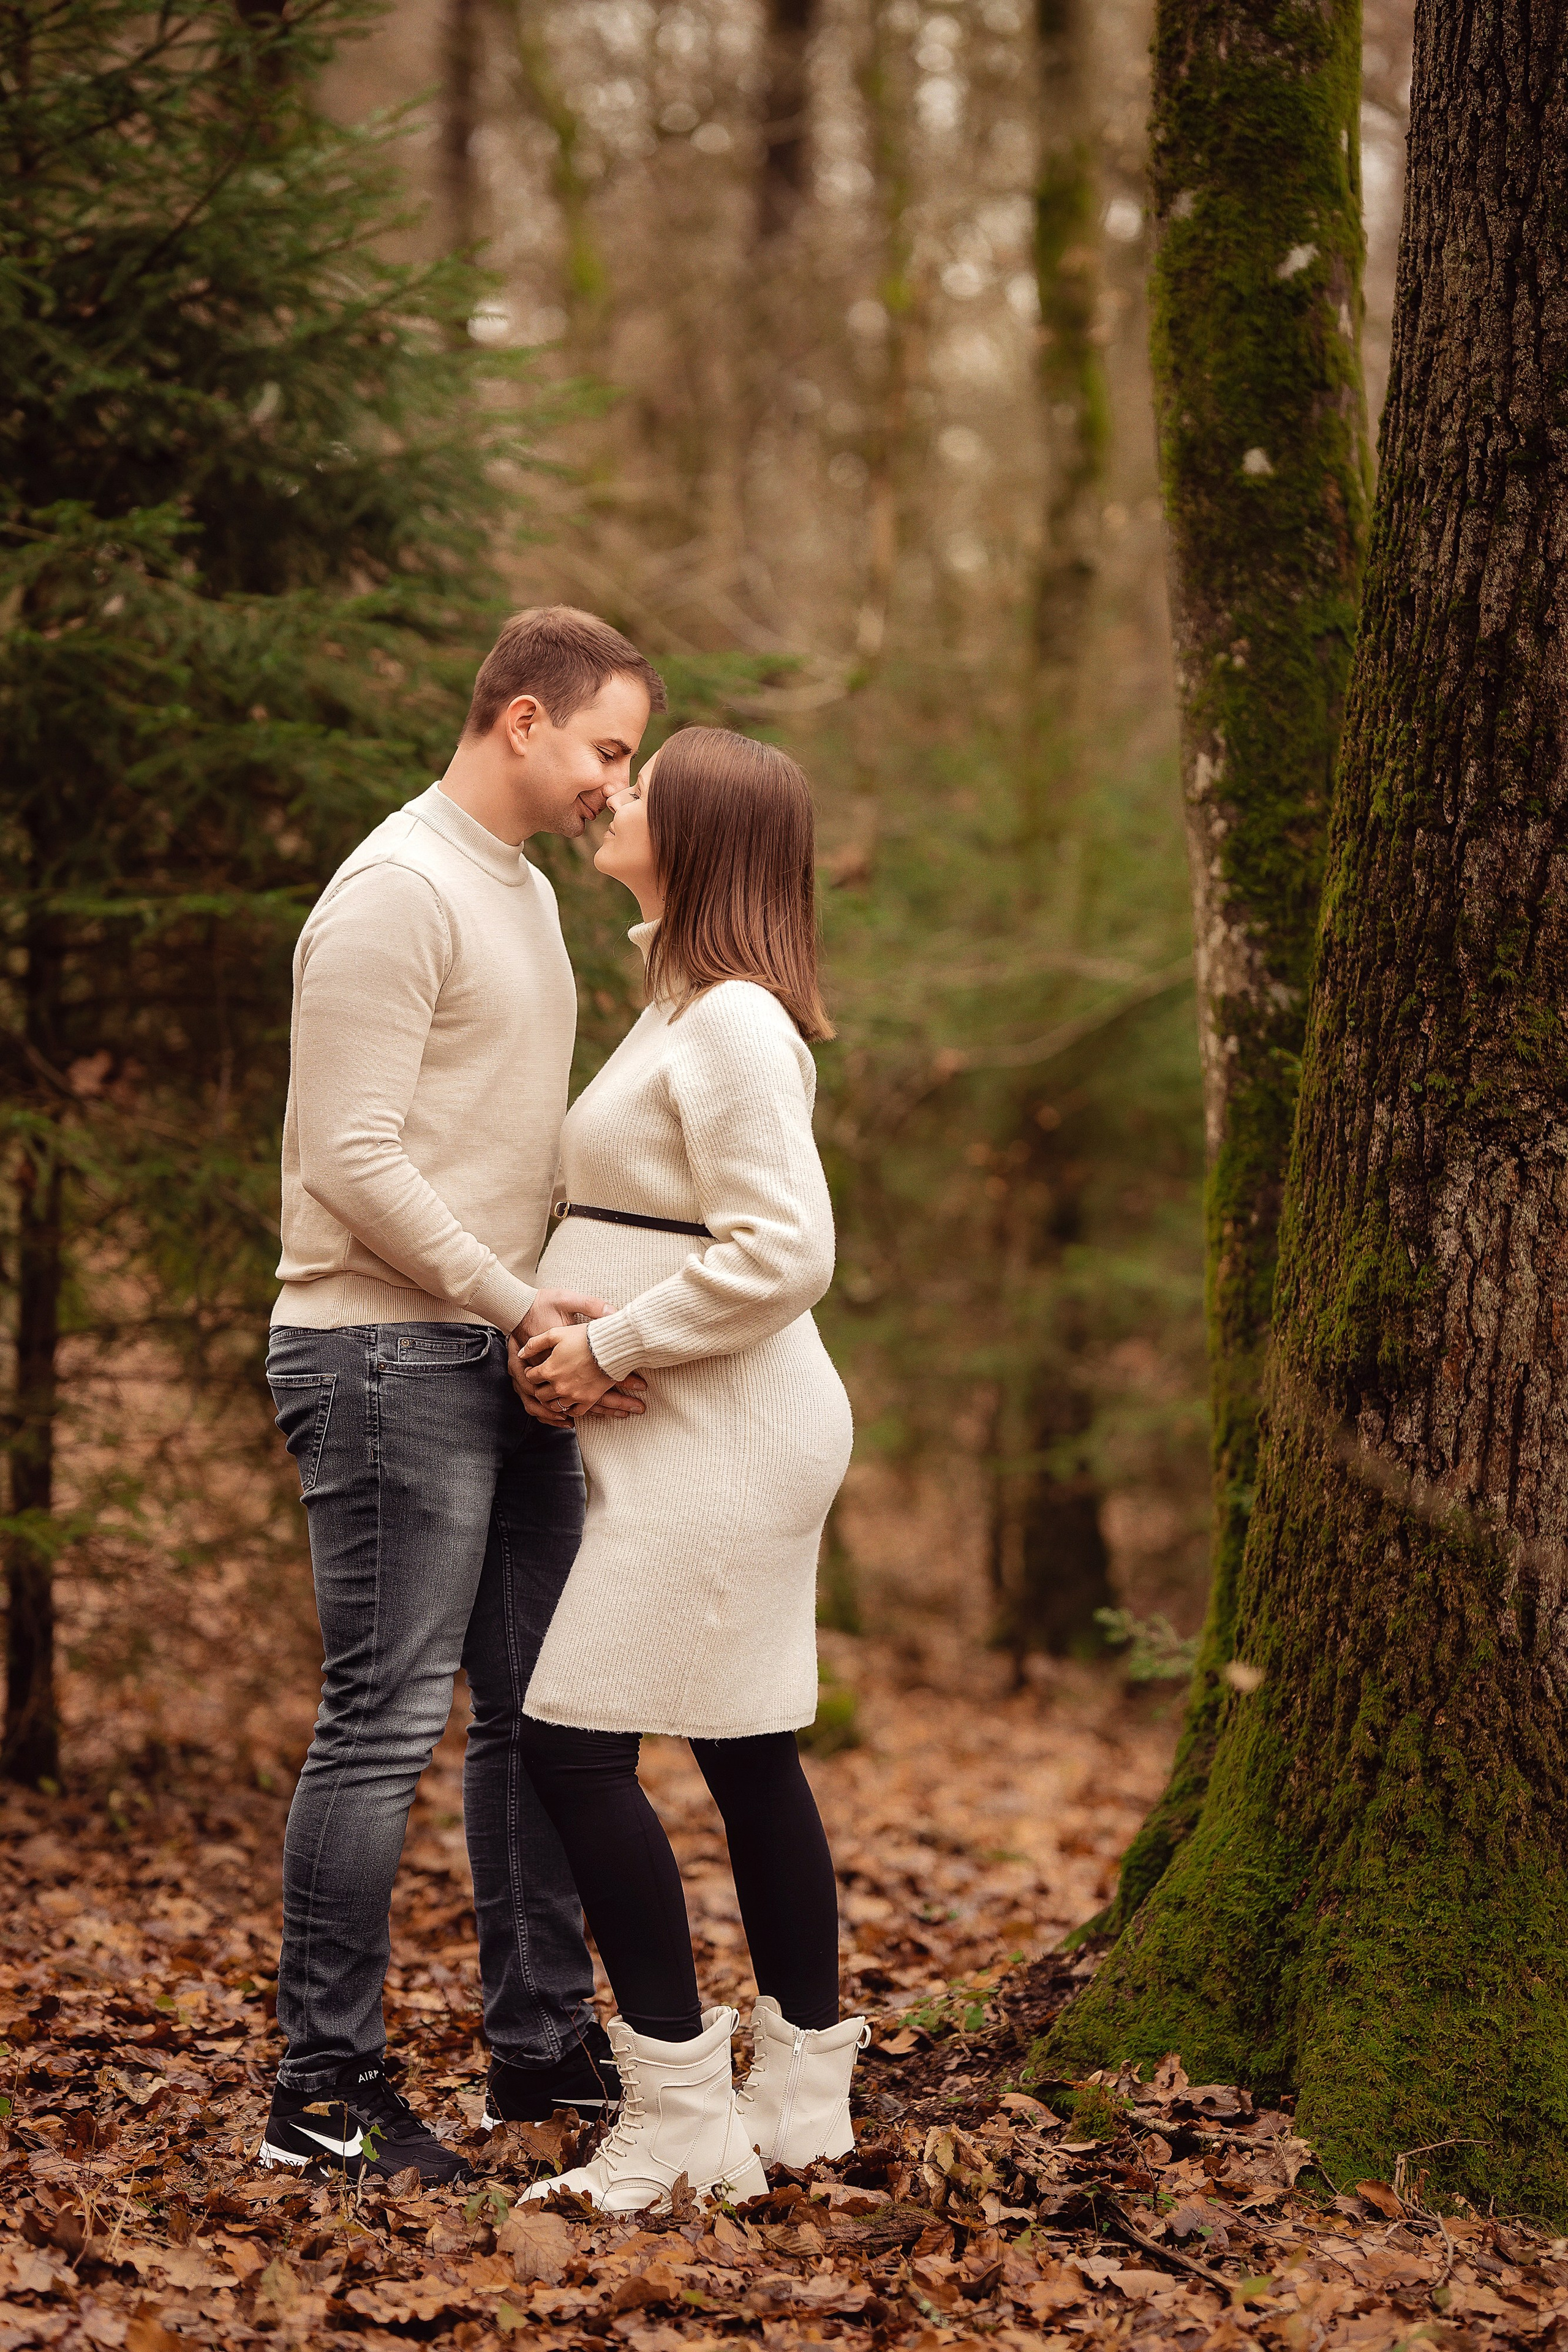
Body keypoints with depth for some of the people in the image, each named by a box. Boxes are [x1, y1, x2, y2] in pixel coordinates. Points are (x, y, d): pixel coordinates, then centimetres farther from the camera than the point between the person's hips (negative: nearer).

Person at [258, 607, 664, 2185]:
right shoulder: (395, 896, -13)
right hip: (387, 1357, -10)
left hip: (501, 1360, 10)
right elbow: (353, 1160, -20)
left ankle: (542, 2042, 23)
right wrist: (522, 1305, -20)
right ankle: (321, 2092, 1)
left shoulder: (526, 894, 17)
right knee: (387, 1721, -7)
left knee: (540, 1711, 12)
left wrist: (550, 1313, 11)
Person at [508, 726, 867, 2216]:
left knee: (574, 1742, -9)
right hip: (700, 1433, 10)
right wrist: (565, 1337, 6)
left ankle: (679, 2117, -5)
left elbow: (782, 1253, -23)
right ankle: (804, 2093, 21)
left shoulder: (734, 1025, -16)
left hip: (723, 1432, -10)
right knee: (748, 1754, 13)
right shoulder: (687, 1004, 15)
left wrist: (609, 1350, -16)